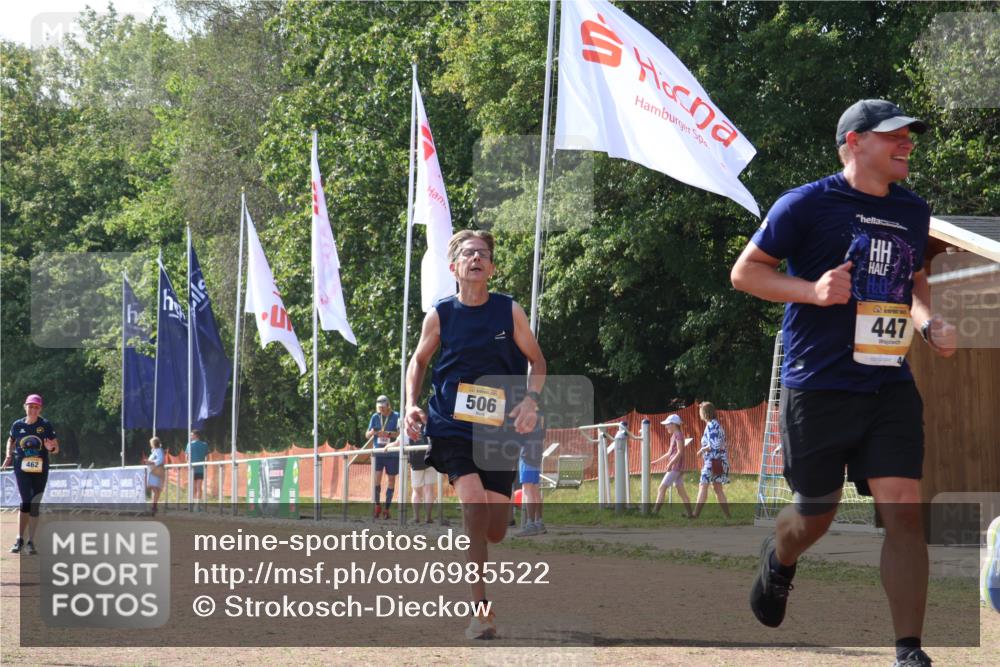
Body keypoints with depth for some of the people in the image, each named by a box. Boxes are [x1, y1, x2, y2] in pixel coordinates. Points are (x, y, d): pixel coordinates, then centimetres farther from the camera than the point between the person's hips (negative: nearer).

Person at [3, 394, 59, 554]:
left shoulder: (45, 425, 0)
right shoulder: (17, 425, 3)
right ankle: (20, 539, -7)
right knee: (26, 502, -14)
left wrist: (51, 448, -21)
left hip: (40, 470, 1)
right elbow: (11, 440, 22)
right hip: (21, 469, -1)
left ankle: (30, 542, 13)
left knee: (34, 506, 4)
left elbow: (56, 448, 2)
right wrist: (9, 455, 5)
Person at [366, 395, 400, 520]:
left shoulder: (396, 416, -2)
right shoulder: (375, 417, 7)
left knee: (391, 480, 3)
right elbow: (367, 435, 11)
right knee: (376, 478, -9)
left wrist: (388, 434, -25)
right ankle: (377, 506, 4)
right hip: (378, 452, 2)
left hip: (392, 453, -2)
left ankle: (387, 508, 10)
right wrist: (371, 432, -13)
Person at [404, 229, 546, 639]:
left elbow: (536, 361, 8)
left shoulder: (509, 311, -1)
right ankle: (481, 609, -16)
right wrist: (411, 405, 1)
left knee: (495, 532, 2)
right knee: (474, 504, -23)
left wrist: (530, 401, -9)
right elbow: (419, 360, 15)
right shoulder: (440, 315, 0)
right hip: (451, 425, -2)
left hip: (499, 430, 2)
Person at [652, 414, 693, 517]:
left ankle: (655, 512, -11)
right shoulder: (674, 435, 17)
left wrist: (671, 463, -26)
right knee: (681, 490, 9)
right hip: (675, 467, 10)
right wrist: (657, 461, 23)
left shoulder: (678, 435, -11)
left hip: (676, 466, -10)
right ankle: (689, 513, 8)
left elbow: (680, 452, -19)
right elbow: (670, 453, 24)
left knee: (662, 488, -9)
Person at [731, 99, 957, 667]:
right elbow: (745, 272, -3)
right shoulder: (807, 205, -6)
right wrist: (813, 291, -18)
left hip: (890, 385, 4)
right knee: (815, 517, 9)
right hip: (818, 386, -4)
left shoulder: (914, 212, 11)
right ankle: (779, 559, 46)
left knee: (904, 510, -11)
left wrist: (929, 323, 6)